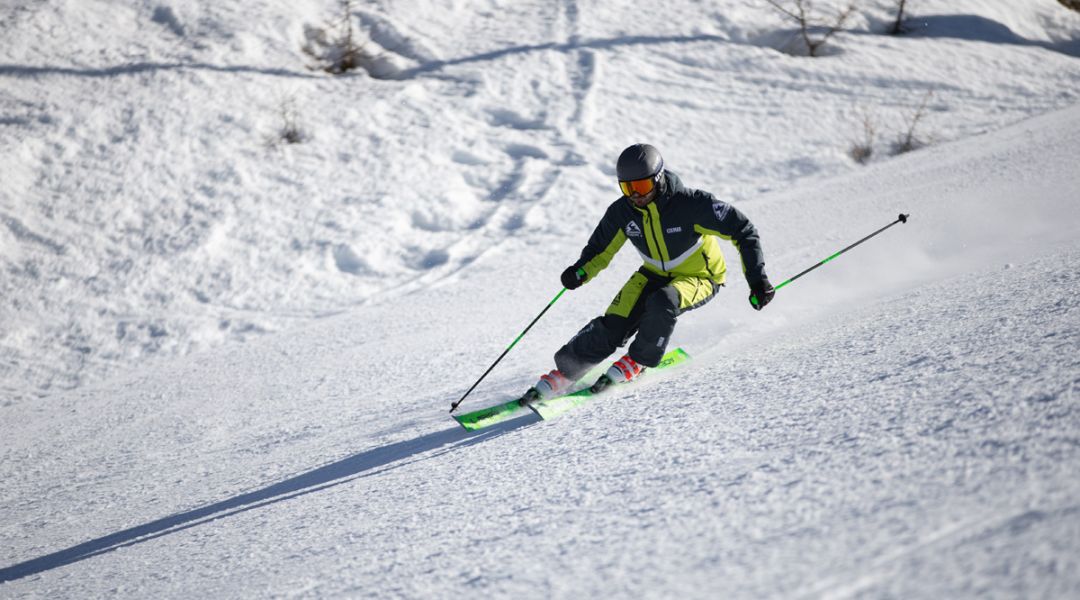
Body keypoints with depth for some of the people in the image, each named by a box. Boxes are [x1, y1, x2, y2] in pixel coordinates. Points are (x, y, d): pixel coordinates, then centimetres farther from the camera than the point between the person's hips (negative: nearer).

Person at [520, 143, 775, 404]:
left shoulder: (690, 203, -29)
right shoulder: (621, 212, -15)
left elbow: (742, 229, -22)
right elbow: (600, 250, 0)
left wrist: (757, 278, -27)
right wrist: (581, 271, -22)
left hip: (699, 277, -4)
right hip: (655, 275, 4)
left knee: (661, 302, -35)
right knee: (613, 326, -17)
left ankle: (638, 362, -11)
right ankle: (565, 371, -3)